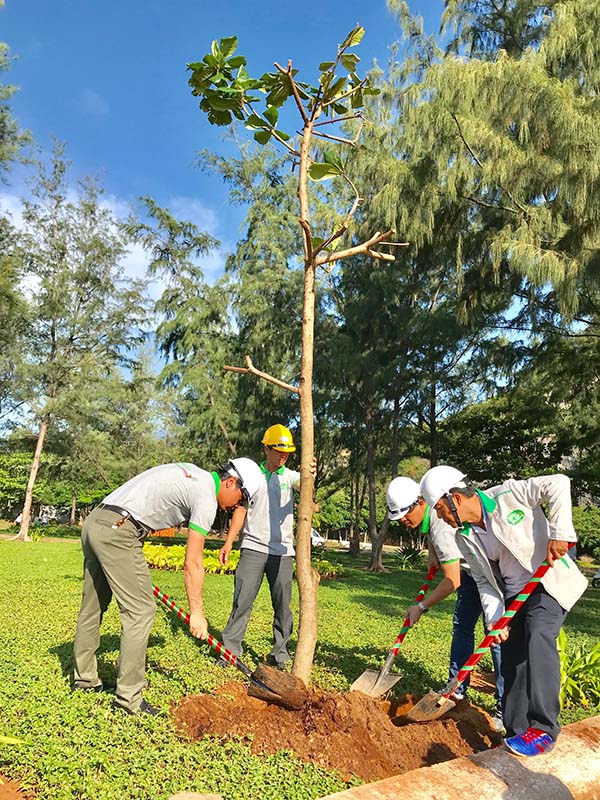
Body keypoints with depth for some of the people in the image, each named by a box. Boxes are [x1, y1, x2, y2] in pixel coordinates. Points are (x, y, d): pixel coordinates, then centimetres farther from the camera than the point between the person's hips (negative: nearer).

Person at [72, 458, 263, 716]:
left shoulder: (190, 472, 19)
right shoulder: (206, 498, -7)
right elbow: (192, 564, -8)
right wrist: (196, 612, 0)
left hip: (94, 521, 10)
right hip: (117, 532, -10)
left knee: (92, 606, 19)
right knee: (140, 610, -2)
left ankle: (84, 678, 33)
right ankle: (128, 696, 5)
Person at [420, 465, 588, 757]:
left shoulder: (507, 495, -21)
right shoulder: (464, 538, -4)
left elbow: (557, 484, -23)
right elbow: (485, 582, 1)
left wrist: (559, 533, -29)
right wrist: (495, 618, -12)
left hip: (550, 583, -6)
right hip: (512, 596, 6)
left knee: (538, 637, -27)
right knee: (512, 663, 5)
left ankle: (543, 730, -20)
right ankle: (517, 734, 17)